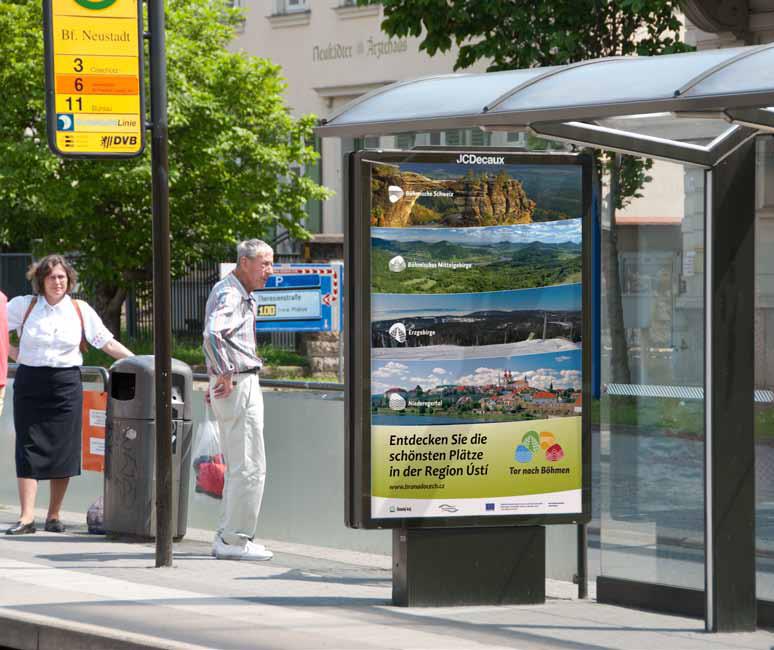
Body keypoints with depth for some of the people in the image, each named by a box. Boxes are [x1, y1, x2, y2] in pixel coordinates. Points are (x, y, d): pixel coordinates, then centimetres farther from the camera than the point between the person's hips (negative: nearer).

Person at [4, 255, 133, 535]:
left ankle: (54, 516, 12)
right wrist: (15, 353, -1)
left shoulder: (81, 310, 5)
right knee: (29, 449, -6)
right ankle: (26, 517, -10)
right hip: (30, 383, -1)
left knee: (63, 451, 2)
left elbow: (108, 343, 5)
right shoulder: (23, 305, 3)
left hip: (66, 385, 1)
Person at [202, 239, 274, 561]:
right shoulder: (229, 294, -15)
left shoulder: (242, 295, 19)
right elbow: (212, 334, -33)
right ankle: (235, 541, -6)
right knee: (250, 468, -8)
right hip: (239, 386, -11)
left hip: (237, 385, 11)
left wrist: (219, 377, 26)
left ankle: (228, 538, 18)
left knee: (238, 469, 14)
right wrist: (225, 374, -24)